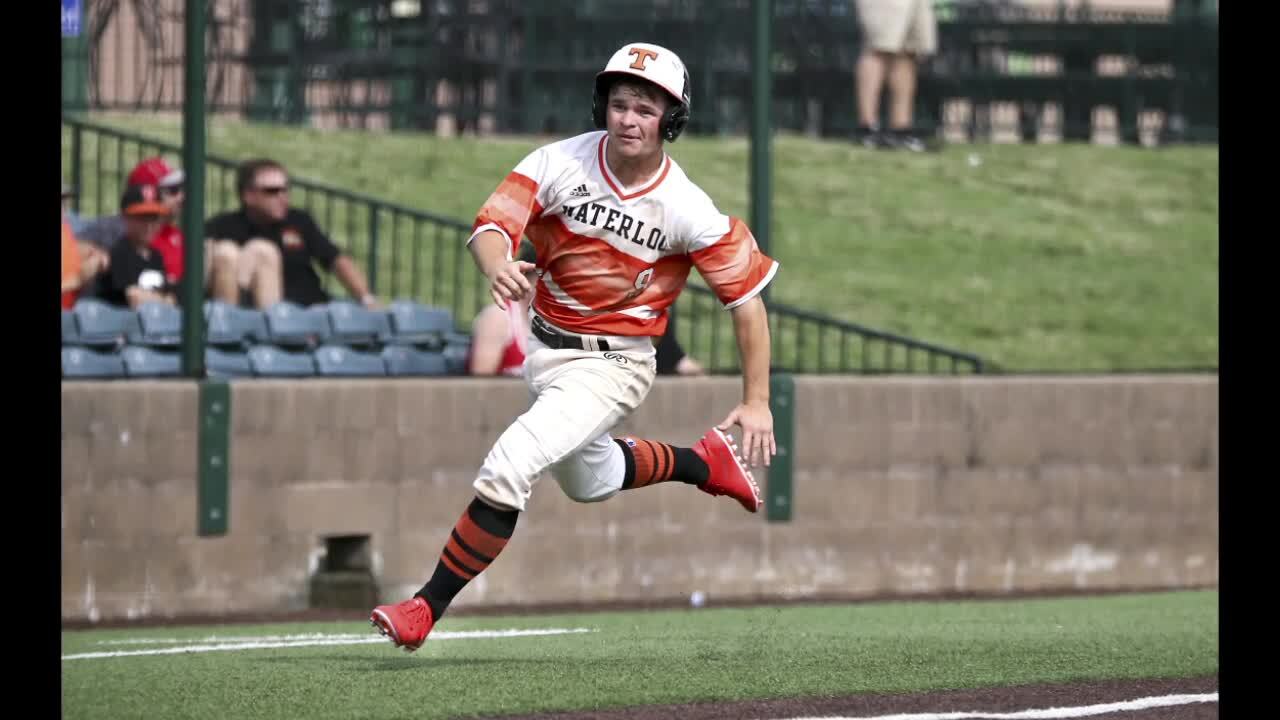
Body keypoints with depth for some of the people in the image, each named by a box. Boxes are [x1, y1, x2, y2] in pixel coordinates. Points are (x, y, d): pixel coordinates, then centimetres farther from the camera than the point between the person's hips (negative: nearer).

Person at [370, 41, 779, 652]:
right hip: (542, 346, 5)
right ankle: (702, 463, 53)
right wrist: (498, 266, -49)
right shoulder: (561, 163, -13)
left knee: (508, 467, -22)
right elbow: (491, 225, -24)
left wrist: (757, 402, -13)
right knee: (591, 481, 28)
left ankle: (428, 607, -12)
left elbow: (747, 295, -11)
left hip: (612, 366, -5)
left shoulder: (687, 211, -19)